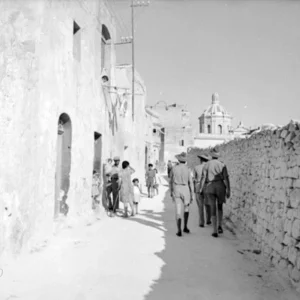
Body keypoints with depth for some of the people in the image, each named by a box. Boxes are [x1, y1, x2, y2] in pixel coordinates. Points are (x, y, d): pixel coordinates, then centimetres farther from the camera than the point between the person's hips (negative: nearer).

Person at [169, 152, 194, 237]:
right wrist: (192, 195, 1)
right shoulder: (187, 169, -5)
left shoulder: (174, 168, -1)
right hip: (185, 190, -1)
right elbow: (190, 183, -5)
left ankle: (179, 230, -8)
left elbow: (171, 181, 6)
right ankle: (185, 227, 20)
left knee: (178, 211, 0)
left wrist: (171, 192, 16)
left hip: (176, 190, 1)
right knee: (186, 208, 21)